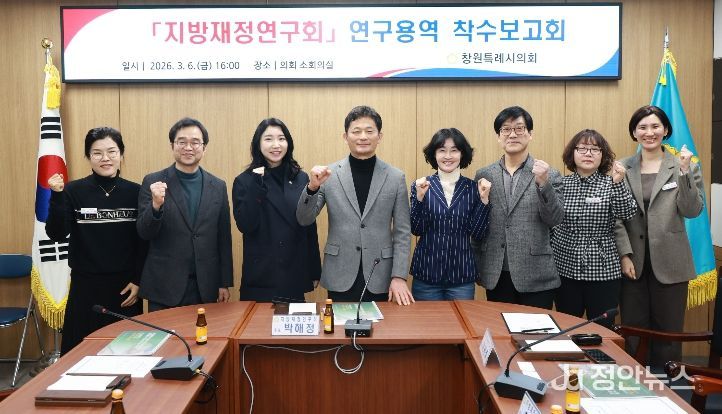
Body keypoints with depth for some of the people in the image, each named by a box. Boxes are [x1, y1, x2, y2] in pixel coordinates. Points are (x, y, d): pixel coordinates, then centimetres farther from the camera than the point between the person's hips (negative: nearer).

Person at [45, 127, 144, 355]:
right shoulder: (73, 191, -2)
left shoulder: (135, 192, 1)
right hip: (86, 286, -1)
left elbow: (144, 241, 3)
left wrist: (138, 281, -1)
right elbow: (56, 234, -9)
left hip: (125, 286, 1)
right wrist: (57, 196, -20)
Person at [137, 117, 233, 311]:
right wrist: (156, 205, -24)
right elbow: (144, 233, -5)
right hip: (164, 286, -2)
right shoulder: (153, 182, -1)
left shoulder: (218, 186, 6)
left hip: (206, 287, 2)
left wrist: (225, 283, 7)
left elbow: (223, 239, 8)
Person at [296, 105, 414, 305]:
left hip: (379, 278, 1)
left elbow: (402, 232, 1)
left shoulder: (396, 177, 1)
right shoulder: (329, 174, -1)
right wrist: (312, 187, -19)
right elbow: (304, 220, -1)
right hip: (340, 277, 0)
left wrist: (399, 276, -6)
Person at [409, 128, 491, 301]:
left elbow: (477, 234, -2)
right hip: (426, 274, -1)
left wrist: (484, 199, -12)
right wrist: (420, 197, -17)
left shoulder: (473, 188, 2)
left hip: (462, 275, 1)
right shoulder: (421, 185, -1)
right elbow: (416, 230, -5)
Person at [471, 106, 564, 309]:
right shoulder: (484, 175, 6)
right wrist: (476, 267, 9)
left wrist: (543, 183, -21)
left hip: (535, 277, -1)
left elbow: (555, 219, -8)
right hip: (495, 277, 2)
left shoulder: (548, 174, 0)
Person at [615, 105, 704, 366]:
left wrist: (685, 172, -15)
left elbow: (692, 211, -5)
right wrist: (625, 254, -8)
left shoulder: (685, 166, 3)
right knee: (632, 331, 7)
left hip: (669, 264, -1)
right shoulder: (622, 168, 4)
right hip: (633, 262, 1)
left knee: (668, 332, 6)